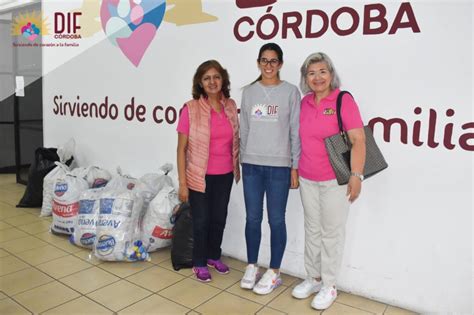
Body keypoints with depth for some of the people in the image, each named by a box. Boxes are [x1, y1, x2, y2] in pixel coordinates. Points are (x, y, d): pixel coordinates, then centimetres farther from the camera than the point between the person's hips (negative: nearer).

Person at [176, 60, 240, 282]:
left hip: (224, 175, 4)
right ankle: (199, 263, 32)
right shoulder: (191, 109, -14)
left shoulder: (230, 106, 0)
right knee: (201, 221, 10)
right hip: (200, 176, -4)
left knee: (219, 218, 18)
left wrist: (237, 167, 13)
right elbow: (181, 148, -10)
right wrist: (182, 183, -11)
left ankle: (214, 256, 41)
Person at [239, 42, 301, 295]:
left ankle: (274, 272, 20)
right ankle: (252, 266, 27)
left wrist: (295, 166, -5)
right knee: (253, 218, 10)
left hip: (279, 166, -3)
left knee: (276, 220, 5)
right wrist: (242, 160, 10)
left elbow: (296, 132, -2)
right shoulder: (249, 92, 9)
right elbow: (244, 129, 11)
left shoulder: (290, 92, 0)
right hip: (251, 164, 3)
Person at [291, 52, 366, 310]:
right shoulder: (304, 103, 5)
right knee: (312, 230, 15)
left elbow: (358, 140, -14)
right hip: (307, 179, 5)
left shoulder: (343, 100, -10)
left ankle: (329, 286, 23)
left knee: (332, 232, 7)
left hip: (335, 180, -5)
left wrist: (356, 175, -20)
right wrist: (295, 169, 12)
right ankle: (314, 278, 32)